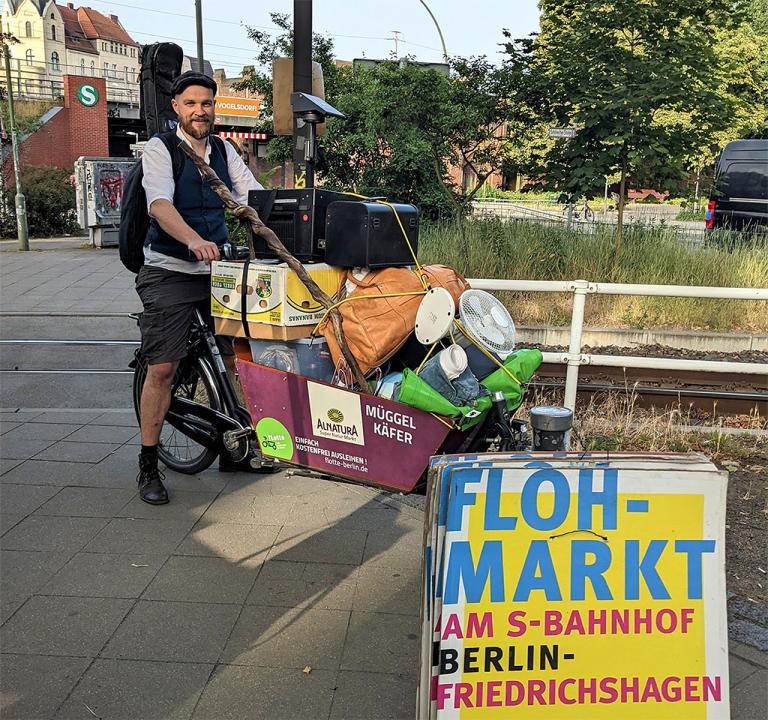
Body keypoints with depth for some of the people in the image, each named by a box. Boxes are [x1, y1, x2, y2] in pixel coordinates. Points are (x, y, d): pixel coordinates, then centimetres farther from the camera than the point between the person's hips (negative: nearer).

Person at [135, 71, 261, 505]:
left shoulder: (224, 151, 12)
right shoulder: (160, 149, -5)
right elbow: (160, 205, -22)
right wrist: (195, 240, -40)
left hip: (218, 268, 5)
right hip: (170, 272, -4)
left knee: (242, 359, 2)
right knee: (162, 369, -6)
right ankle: (149, 467, 6)